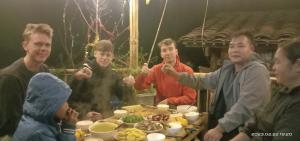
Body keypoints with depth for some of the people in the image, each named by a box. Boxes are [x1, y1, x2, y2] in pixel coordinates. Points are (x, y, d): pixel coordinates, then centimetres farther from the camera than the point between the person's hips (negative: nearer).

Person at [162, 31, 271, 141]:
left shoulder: (257, 71, -17)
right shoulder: (227, 69, 9)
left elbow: (245, 106, -25)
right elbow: (202, 81, 15)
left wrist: (220, 128, -28)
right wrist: (177, 75, 4)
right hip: (218, 126, 7)